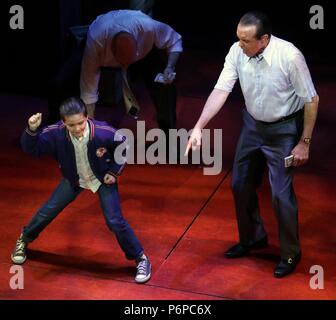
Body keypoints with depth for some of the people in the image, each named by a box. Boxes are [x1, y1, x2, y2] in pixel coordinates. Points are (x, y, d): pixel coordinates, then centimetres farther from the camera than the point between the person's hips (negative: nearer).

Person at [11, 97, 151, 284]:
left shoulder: (103, 132, -34)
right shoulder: (56, 133, -30)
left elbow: (123, 146, -13)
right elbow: (31, 148, -20)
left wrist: (114, 171, -13)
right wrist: (32, 130, -39)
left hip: (102, 178, -2)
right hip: (74, 179, 3)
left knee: (115, 221, -10)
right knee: (48, 211, 7)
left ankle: (141, 259, 9)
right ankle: (24, 240, 36)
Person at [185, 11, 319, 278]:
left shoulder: (290, 56, -28)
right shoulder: (237, 52, -16)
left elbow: (311, 100, -18)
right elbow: (221, 90, -15)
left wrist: (304, 143, -14)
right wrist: (198, 127, -24)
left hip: (283, 129, -5)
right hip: (253, 124, 5)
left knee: (281, 193, -5)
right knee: (241, 184, 14)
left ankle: (290, 253, 18)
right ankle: (253, 238, 38)